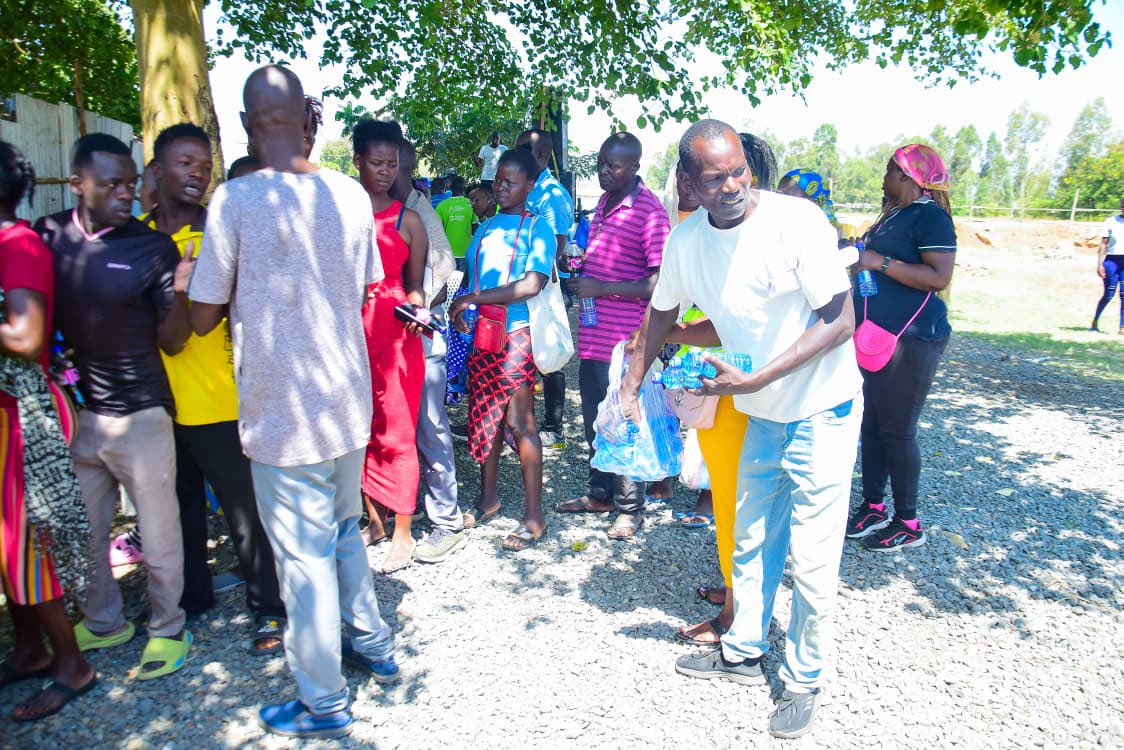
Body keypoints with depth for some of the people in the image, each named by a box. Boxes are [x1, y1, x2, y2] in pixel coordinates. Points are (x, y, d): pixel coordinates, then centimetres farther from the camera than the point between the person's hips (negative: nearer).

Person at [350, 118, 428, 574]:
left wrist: (415, 306, -14)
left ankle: (402, 532, 10)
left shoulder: (408, 221, 6)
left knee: (396, 435, -1)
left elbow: (414, 286, 6)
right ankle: (373, 519, 23)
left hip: (395, 335, -2)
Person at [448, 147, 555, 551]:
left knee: (520, 420, -5)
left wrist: (476, 298, -18)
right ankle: (488, 499, 27)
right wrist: (461, 309, 3)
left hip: (516, 332, -6)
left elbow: (532, 285, -16)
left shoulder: (537, 227, -3)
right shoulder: (485, 227, 15)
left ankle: (534, 516, 4)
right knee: (484, 415, 11)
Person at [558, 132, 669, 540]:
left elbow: (660, 282, -19)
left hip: (624, 340, -8)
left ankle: (630, 508, 18)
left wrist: (601, 287, -20)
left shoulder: (649, 211, -14)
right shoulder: (603, 203, 13)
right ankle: (600, 493, 35)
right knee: (595, 421, 18)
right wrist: (577, 266, 8)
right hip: (593, 334, 9)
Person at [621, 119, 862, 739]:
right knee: (752, 540, 18)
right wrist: (630, 389, 8)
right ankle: (744, 653, 39)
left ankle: (804, 680, 26)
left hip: (822, 410, -5)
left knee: (811, 557, 3)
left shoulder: (797, 221, -23)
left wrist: (753, 379, -28)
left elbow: (841, 321, -22)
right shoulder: (685, 240, -6)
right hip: (761, 413, 6)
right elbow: (662, 314, 10)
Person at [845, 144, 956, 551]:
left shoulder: (930, 215, -11)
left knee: (897, 429, -4)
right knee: (871, 423, 13)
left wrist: (879, 261, -22)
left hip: (912, 338, -9)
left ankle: (908, 522, 10)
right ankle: (873, 506, 24)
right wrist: (856, 254, 15)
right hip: (877, 334, 10)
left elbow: (939, 277, -23)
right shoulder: (892, 215, 17)